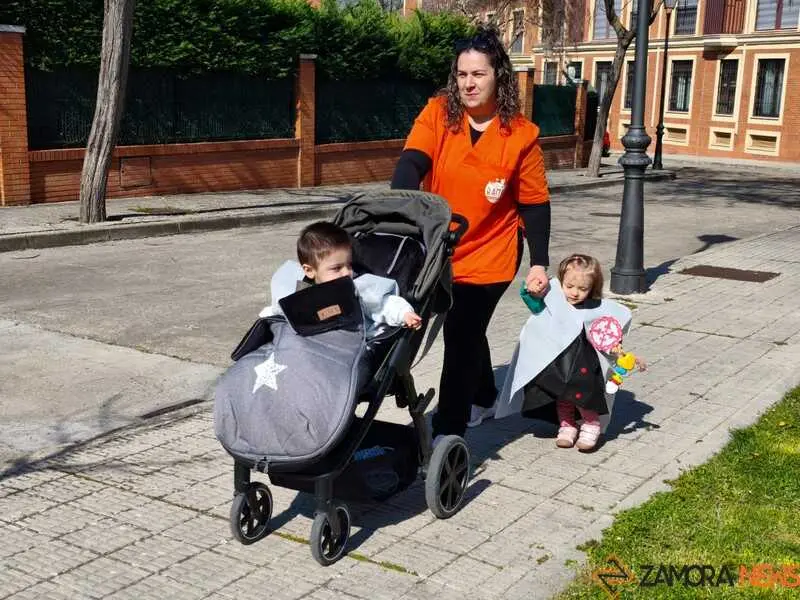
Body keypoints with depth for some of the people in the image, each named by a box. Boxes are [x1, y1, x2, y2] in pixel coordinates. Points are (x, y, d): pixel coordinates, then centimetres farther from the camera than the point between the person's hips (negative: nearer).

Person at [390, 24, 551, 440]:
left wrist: (539, 263, -9)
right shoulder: (437, 113, -9)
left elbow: (534, 203, -6)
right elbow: (411, 163, -21)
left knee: (462, 337, -4)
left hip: (490, 254, -3)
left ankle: (447, 433, 6)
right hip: (438, 250, 3)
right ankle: (483, 399, 46)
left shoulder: (520, 134, -12)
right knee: (467, 332, 21)